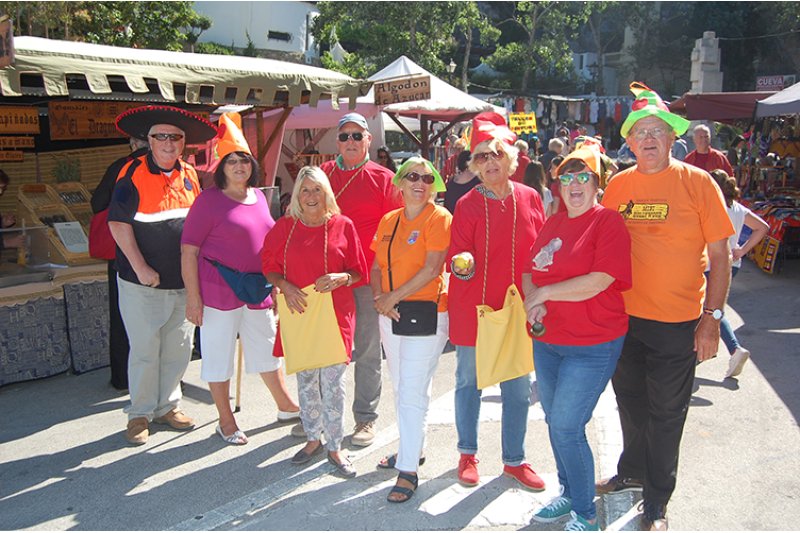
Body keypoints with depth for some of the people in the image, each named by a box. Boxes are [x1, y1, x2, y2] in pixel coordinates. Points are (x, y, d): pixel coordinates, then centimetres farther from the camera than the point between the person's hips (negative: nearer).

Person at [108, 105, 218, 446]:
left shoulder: (190, 175, 8)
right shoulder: (133, 174, -7)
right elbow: (118, 223, -10)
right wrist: (140, 268, -15)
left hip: (183, 283, 5)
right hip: (143, 284, -4)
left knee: (179, 348, 11)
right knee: (145, 350, 3)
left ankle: (167, 405, 28)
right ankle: (140, 414, 19)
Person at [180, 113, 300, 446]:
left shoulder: (258, 197, 10)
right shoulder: (209, 200, -10)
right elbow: (188, 250, -12)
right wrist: (193, 297, -16)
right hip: (219, 290, -6)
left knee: (266, 349, 18)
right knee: (219, 353, 5)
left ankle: (286, 407, 34)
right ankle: (226, 422, 21)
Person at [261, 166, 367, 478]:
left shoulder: (343, 226, 0)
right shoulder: (284, 227, 3)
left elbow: (359, 271, 4)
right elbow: (269, 267, 9)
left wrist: (341, 278, -16)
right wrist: (284, 286, -10)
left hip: (335, 314, -2)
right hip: (299, 312, 2)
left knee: (333, 382, 0)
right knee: (305, 379, 13)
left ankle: (335, 448, 15)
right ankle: (313, 438, 32)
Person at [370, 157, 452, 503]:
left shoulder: (439, 218, -9)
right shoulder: (388, 221, 11)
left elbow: (432, 269, -17)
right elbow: (377, 267, 11)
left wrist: (392, 297, -15)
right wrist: (379, 299, -8)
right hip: (391, 315, 7)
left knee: (412, 392, -7)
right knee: (401, 387, 17)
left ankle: (408, 470, 1)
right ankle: (412, 449, 34)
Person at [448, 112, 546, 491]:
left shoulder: (530, 199, 0)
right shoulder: (467, 205, -6)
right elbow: (457, 260, -7)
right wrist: (463, 267, -29)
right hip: (472, 308, -2)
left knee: (518, 388, 10)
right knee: (468, 383, 12)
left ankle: (514, 460, 28)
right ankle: (467, 454, 31)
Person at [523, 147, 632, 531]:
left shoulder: (608, 222, -10)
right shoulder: (552, 224, 11)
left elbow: (598, 282, -21)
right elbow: (530, 272, 13)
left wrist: (543, 293, -13)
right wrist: (533, 301, -9)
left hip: (591, 346, -7)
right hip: (547, 341, 7)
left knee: (567, 427, -5)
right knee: (554, 422, 17)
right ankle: (569, 493, 38)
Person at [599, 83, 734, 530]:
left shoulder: (697, 182, -8)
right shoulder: (618, 185, 2)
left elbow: (720, 255, -7)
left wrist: (712, 317, -12)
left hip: (677, 324, -3)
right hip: (623, 319, 4)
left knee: (666, 414, 8)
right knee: (631, 404, 20)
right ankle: (632, 472, 43)